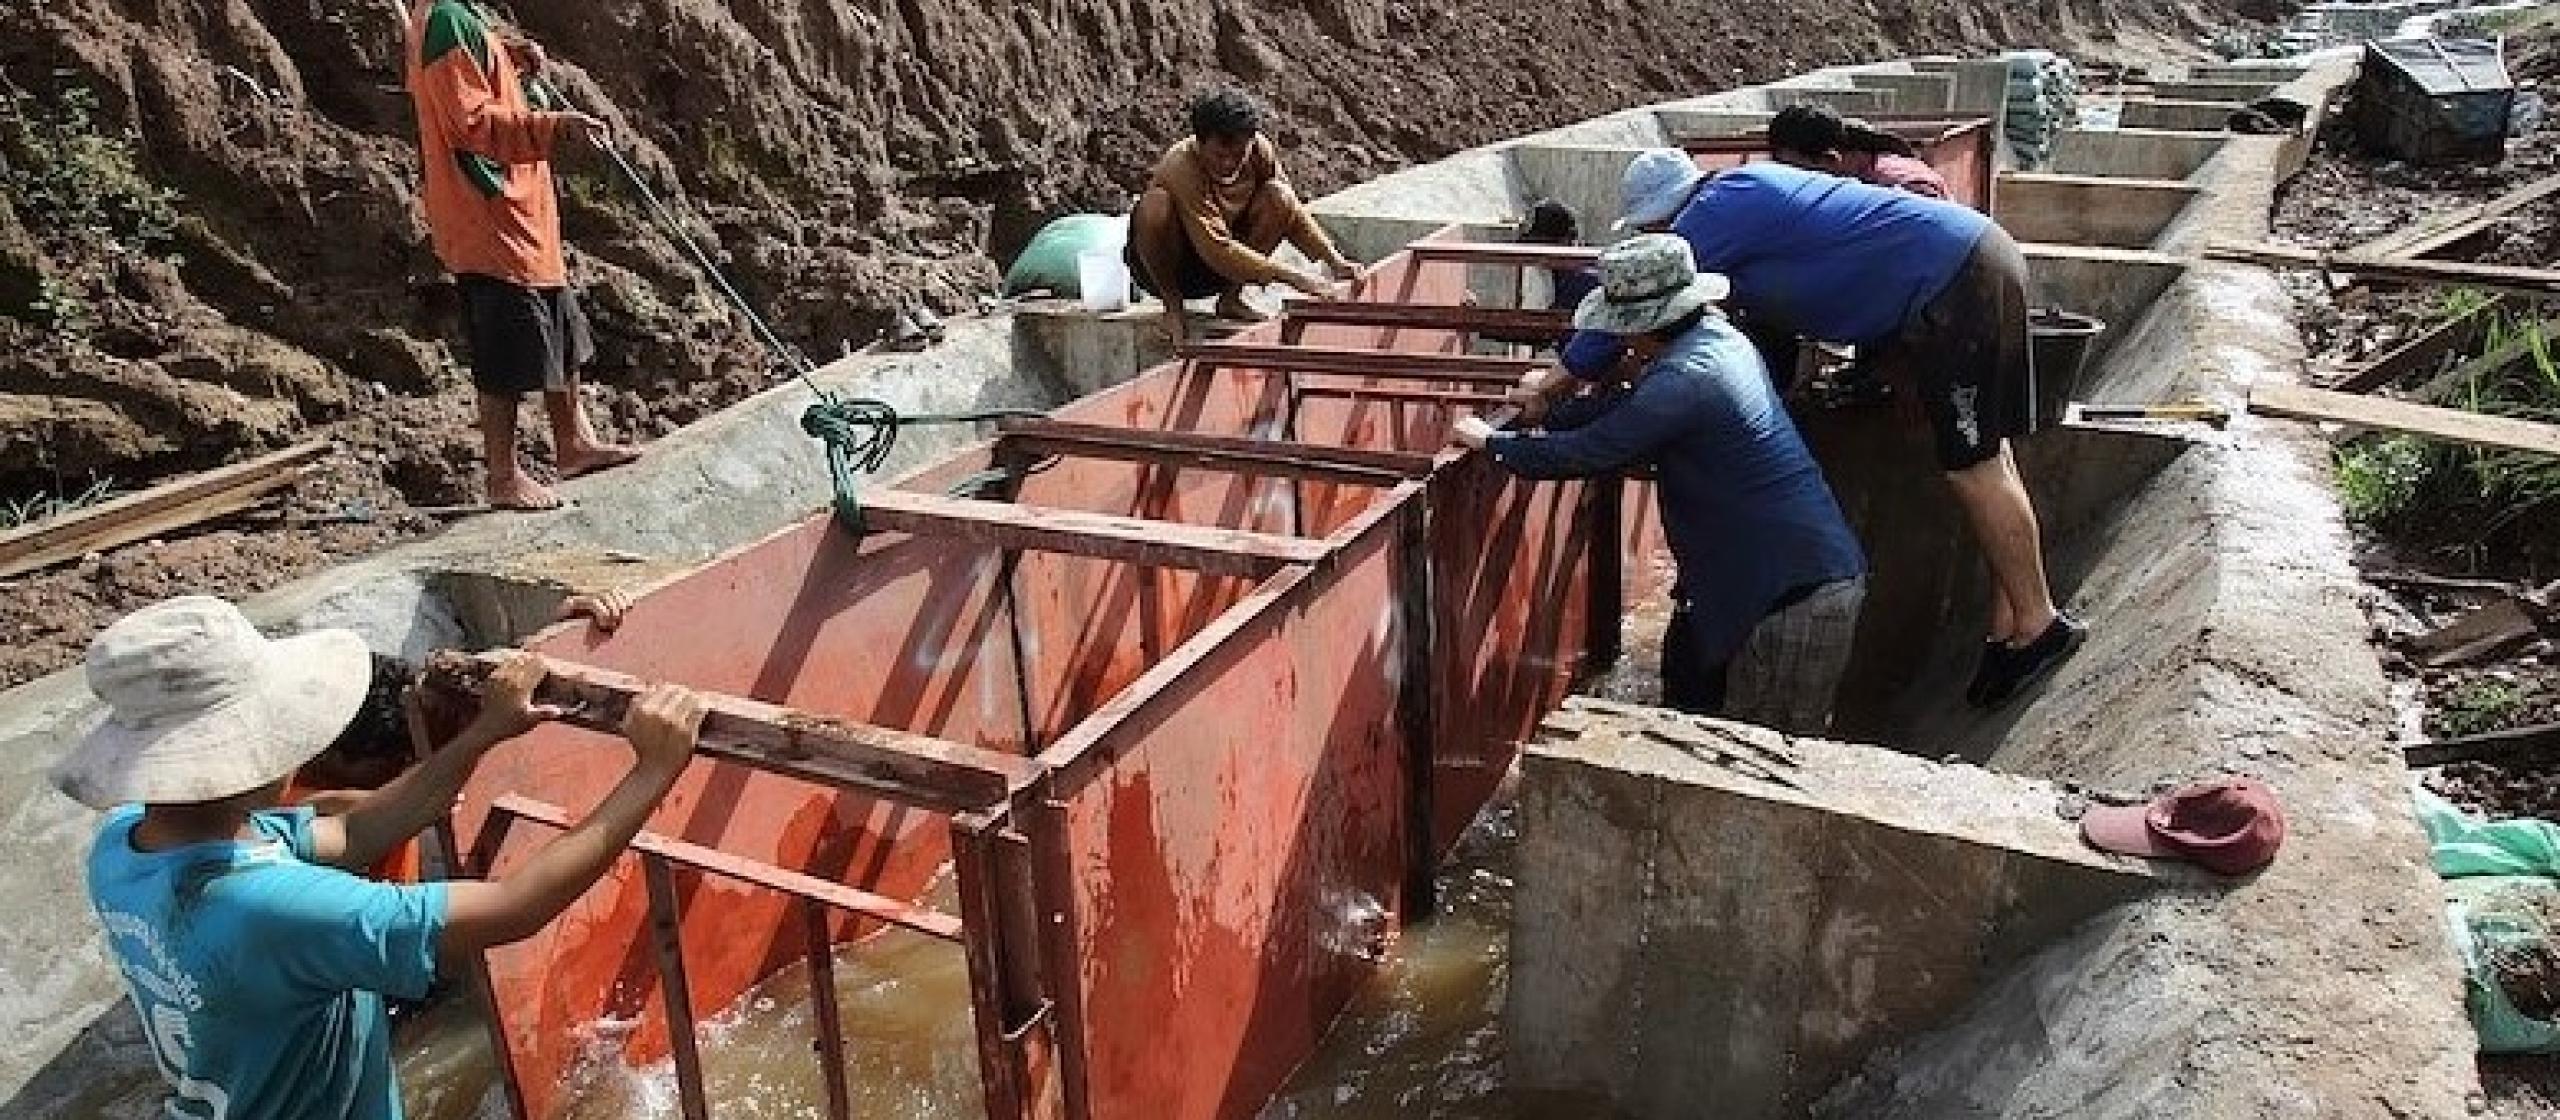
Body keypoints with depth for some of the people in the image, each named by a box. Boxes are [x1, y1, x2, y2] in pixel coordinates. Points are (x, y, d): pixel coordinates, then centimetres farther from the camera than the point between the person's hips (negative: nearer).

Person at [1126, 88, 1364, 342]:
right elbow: (1217, 251, -37)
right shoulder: (1181, 166, -31)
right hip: (1161, 269, -5)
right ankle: (1173, 305, -13)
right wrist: (1291, 276, -42)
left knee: (1279, 197, -17)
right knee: (1156, 204, -36)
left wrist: (1334, 261, -17)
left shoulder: (1259, 150, -14)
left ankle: (1231, 299, -5)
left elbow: (1292, 212, -3)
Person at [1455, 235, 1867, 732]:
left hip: (1795, 592, -10)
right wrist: (1548, 413, 18)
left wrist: (1492, 443, -5)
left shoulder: (1684, 378, -22)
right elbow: (1632, 408, 19)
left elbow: (1586, 453, -19)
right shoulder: (1718, 337, 7)